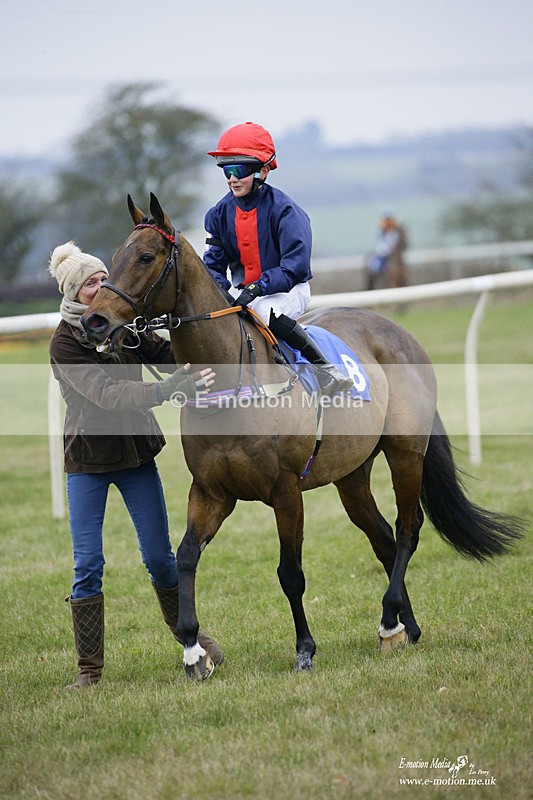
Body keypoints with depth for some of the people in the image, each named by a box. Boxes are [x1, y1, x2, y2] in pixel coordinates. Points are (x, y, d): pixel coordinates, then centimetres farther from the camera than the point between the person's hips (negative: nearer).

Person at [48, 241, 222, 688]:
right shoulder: (65, 343, -15)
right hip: (88, 460, -4)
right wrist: (169, 391, -39)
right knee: (88, 565, -3)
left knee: (159, 556, 7)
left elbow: (167, 356, -1)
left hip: (137, 452, 4)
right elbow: (106, 393, -27)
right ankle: (90, 668, 4)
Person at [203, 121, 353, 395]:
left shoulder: (283, 209, -16)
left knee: (264, 310, -38)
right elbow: (213, 263, 3)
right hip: (242, 290, 5)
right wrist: (219, 289, -21)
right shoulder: (221, 212, 2)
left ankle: (325, 367, -27)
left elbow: (296, 266, -24)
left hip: (289, 290, -5)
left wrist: (257, 288, -36)